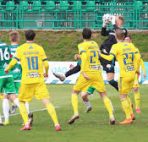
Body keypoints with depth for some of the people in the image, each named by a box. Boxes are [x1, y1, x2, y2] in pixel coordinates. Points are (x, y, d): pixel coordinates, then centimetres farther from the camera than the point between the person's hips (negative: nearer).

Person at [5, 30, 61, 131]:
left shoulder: (21, 49, 1)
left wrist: (7, 69, 15)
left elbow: (13, 62, -5)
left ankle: (27, 123, 3)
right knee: (47, 102, -4)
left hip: (26, 81, -1)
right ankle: (56, 124, -16)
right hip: (39, 80, 1)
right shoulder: (39, 48, 4)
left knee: (21, 102, 17)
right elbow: (46, 64, 1)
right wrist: (46, 73, 21)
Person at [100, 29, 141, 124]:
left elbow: (110, 58, -19)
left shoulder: (116, 46, -7)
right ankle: (131, 114, 14)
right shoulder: (131, 45, 8)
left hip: (124, 75, -6)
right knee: (125, 95, 20)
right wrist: (137, 69, 17)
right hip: (132, 74, 6)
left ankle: (128, 118, -2)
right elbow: (138, 57, 6)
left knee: (123, 97, 3)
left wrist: (101, 55, -4)